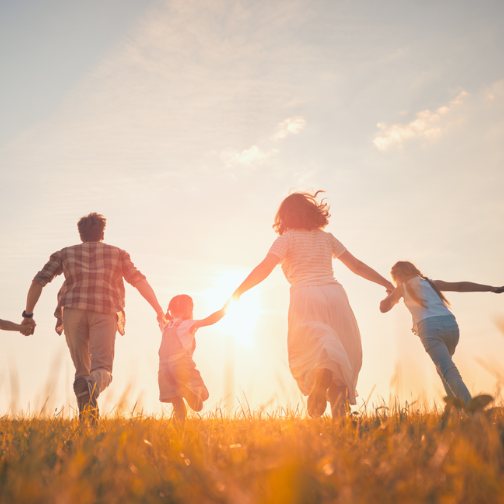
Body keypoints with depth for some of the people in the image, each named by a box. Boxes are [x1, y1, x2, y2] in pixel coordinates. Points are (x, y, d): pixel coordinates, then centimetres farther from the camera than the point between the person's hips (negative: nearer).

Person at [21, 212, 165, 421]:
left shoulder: (65, 253, 22)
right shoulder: (117, 253, 21)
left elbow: (38, 281, 12)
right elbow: (140, 281, 10)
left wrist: (28, 315, 16)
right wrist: (159, 310, 10)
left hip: (73, 312, 1)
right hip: (105, 313, -1)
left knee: (82, 370, 10)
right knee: (102, 368, -7)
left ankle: (86, 419, -10)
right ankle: (91, 387, -43)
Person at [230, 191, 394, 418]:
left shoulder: (287, 238, 10)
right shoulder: (326, 237, 21)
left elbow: (264, 268, -5)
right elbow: (357, 266, 23)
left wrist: (236, 294, -2)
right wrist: (388, 284, 32)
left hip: (306, 297, -3)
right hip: (334, 293, 3)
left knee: (309, 353, -7)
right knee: (342, 353, 10)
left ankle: (322, 374, -43)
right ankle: (339, 411, -5)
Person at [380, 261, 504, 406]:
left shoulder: (402, 288, 16)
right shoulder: (432, 283, 26)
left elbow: (383, 308, 18)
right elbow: (461, 286, 19)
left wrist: (391, 295, 39)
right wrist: (492, 288, 16)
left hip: (429, 327, -5)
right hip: (451, 324, 5)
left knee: (449, 372, -16)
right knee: (443, 368, 26)